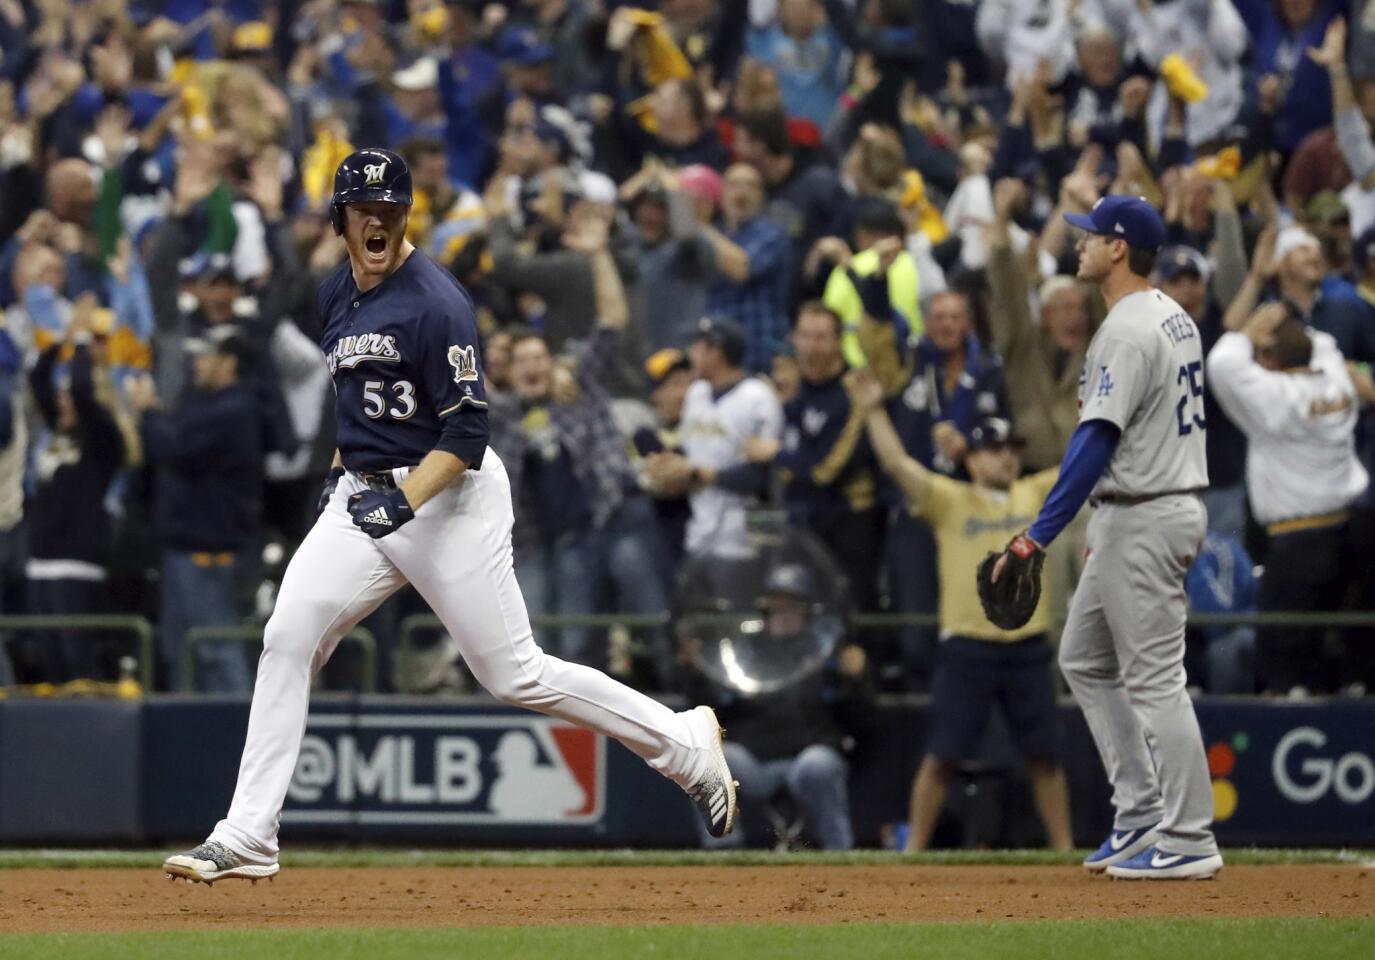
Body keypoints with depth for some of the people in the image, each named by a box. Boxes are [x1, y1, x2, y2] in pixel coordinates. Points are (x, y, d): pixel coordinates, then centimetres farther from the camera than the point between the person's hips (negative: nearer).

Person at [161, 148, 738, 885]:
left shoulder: (434, 302, -17)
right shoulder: (335, 297, 9)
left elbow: (466, 435, -19)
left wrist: (402, 501, -30)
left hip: (447, 495, -7)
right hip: (363, 495, 7)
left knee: (515, 676, -4)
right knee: (287, 638, -9)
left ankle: (685, 745, 14)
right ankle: (246, 840, -7)